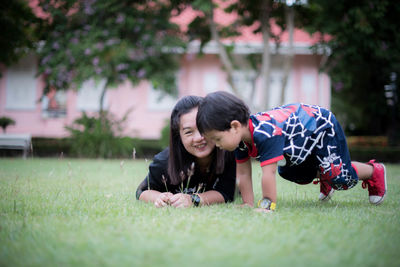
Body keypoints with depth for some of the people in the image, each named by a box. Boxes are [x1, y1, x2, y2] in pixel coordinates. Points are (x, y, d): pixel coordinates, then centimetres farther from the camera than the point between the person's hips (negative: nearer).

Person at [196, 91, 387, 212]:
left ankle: (374, 171, 20)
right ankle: (322, 176, 42)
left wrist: (267, 206, -38)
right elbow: (243, 173, -7)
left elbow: (268, 173, -44)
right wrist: (248, 204, -9)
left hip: (323, 125, -8)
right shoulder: (241, 136, -16)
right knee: (287, 173, 15)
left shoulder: (266, 134, -44)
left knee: (338, 177, -9)